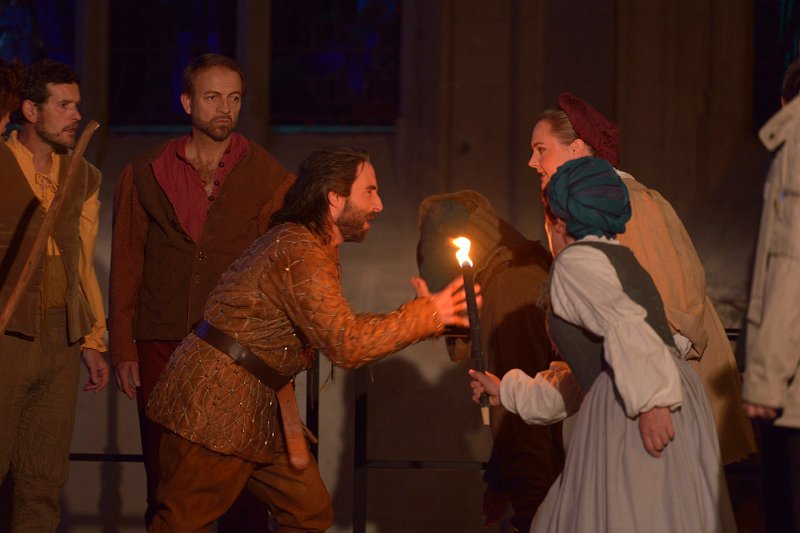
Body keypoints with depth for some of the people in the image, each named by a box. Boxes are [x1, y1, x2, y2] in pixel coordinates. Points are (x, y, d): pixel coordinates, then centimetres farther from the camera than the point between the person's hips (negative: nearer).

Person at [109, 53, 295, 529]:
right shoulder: (145, 176, 10)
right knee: (165, 486, 4)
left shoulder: (272, 179, 6)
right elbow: (125, 268, 11)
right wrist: (123, 349, 4)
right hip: (161, 348, 1)